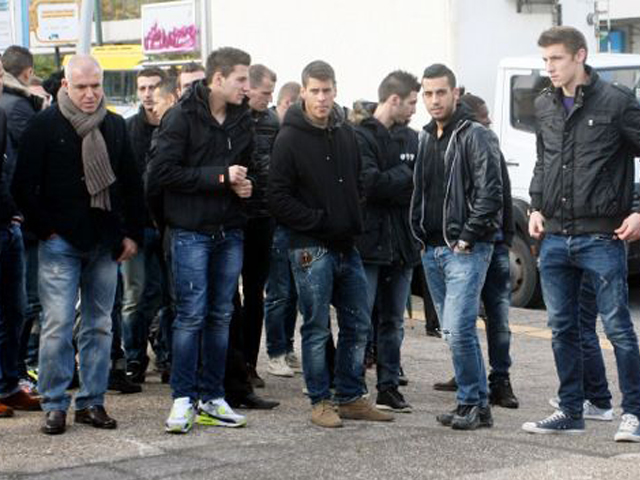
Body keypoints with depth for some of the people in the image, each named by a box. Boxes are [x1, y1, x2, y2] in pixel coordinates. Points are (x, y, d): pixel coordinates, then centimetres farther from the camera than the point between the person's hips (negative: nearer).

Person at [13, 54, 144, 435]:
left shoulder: (115, 126, 11)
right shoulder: (45, 126, -2)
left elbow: (132, 185, 16)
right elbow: (24, 186, -3)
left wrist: (132, 234, 9)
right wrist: (46, 230, -7)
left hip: (105, 245, 4)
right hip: (61, 243, -4)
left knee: (100, 325, 8)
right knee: (58, 325, -7)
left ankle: (92, 402, 16)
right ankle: (55, 405, 2)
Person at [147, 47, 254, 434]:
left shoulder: (243, 119, 10)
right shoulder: (182, 117, -9)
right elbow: (162, 172, -15)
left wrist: (245, 184, 1)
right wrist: (219, 176, -17)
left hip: (230, 231, 6)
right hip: (191, 231, -6)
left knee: (221, 315, 8)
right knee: (192, 314, -6)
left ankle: (213, 398, 15)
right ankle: (184, 399, 2)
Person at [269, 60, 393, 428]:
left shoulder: (347, 134, 12)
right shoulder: (291, 139, -8)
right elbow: (280, 198, -12)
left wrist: (356, 223, 5)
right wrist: (320, 221, -15)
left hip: (347, 245, 6)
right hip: (312, 248, -6)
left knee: (358, 326, 9)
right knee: (317, 329, -1)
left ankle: (352, 398, 19)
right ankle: (320, 402, 9)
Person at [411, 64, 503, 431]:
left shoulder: (475, 136, -8)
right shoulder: (427, 138, 16)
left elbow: (490, 192, -15)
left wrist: (468, 238, -16)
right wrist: (421, 235, 12)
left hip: (466, 249, -8)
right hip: (433, 250, 8)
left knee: (458, 329, -15)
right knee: (455, 330, 11)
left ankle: (472, 402, -3)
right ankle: (478, 404, 18)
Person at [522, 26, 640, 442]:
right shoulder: (544, 107, 12)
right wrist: (537, 206, 11)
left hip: (602, 237, -6)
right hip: (555, 236, 6)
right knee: (563, 327, 11)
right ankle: (571, 411, 21)